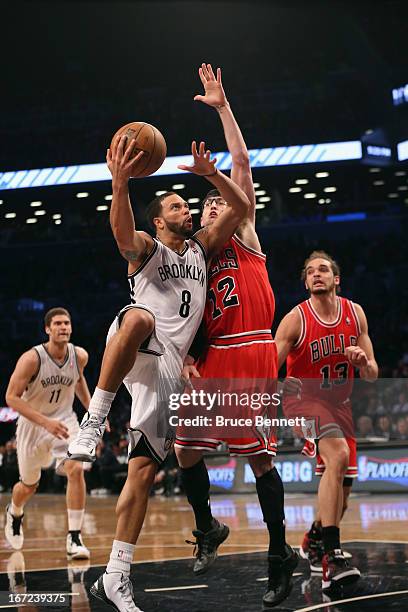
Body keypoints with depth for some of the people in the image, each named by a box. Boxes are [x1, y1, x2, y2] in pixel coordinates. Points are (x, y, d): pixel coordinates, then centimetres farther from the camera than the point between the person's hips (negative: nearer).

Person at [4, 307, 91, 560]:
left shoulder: (80, 356, -10)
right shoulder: (32, 359, -23)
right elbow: (11, 397, -22)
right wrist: (45, 422, -31)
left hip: (65, 421, 2)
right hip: (33, 425, -2)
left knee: (76, 469, -24)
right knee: (29, 486, 14)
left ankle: (75, 538, -17)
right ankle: (15, 513, 51)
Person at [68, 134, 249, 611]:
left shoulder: (200, 247, 25)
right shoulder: (145, 248, 10)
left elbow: (241, 207, 16)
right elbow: (122, 230, -15)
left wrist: (211, 174, -1)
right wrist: (120, 184, -34)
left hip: (168, 365, 5)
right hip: (134, 348, -5)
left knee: (144, 469, -1)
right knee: (138, 318, -42)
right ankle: (94, 419, -36)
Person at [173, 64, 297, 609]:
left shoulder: (243, 236, 9)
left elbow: (242, 166, 1)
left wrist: (223, 107, 0)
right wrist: (187, 358, -1)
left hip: (252, 354, -5)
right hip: (211, 360, 5)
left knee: (259, 456, -6)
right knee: (186, 450, 2)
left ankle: (280, 553, 4)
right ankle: (208, 530, 25)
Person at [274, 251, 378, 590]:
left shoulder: (355, 314, -1)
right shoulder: (296, 319, -14)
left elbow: (372, 375, 4)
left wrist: (362, 361, -19)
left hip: (339, 403, 6)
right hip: (305, 398, -6)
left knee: (342, 490, 9)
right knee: (338, 455, -33)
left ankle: (314, 541, 40)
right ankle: (332, 557, -35)